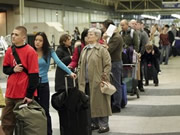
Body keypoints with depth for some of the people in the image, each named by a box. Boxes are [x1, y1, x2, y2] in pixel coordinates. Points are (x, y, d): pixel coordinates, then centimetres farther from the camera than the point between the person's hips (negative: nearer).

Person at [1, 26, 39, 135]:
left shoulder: (30, 51, -11)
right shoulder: (10, 50, 7)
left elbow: (34, 75, -13)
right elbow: (5, 69, 15)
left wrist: (30, 94, -15)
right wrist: (13, 69, -9)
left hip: (24, 94, -6)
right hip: (10, 93, 6)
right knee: (6, 122, 12)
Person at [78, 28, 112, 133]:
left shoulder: (102, 49, -8)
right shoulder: (85, 49, 13)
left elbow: (108, 65, -11)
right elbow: (80, 64, 20)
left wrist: (104, 77, -14)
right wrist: (80, 76, 11)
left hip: (97, 82, -7)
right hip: (86, 82, 7)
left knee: (100, 103, -2)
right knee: (90, 103, 12)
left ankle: (104, 124, 8)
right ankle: (94, 123, 24)